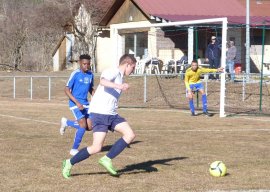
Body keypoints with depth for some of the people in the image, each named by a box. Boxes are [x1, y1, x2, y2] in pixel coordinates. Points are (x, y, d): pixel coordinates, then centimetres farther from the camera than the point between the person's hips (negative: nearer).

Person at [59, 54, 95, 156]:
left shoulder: (90, 75, 7)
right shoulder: (75, 74, -12)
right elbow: (67, 90, -13)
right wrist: (77, 103, -21)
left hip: (85, 103, 7)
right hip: (75, 103, -6)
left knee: (89, 127, 0)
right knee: (83, 125, -16)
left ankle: (66, 122, 23)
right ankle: (74, 149, 0)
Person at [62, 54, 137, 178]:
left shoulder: (120, 77, 19)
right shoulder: (113, 72, -10)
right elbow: (103, 81, -33)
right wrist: (118, 86, -45)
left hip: (111, 114, 9)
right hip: (100, 113, -9)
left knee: (130, 135, -7)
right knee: (96, 148, -13)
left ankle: (107, 159, -5)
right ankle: (69, 164, 4)